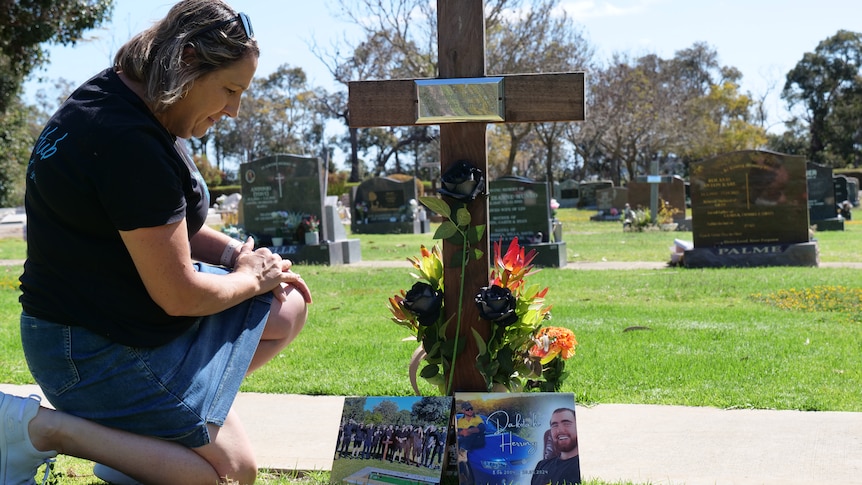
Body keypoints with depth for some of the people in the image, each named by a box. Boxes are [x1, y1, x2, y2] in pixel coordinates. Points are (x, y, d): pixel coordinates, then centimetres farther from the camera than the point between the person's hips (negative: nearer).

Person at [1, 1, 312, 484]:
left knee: (289, 308, 11)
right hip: (93, 348, -10)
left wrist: (241, 254, 3)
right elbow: (179, 295, -24)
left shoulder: (116, 98, 5)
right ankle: (44, 427, -5)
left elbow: (165, 227, 18)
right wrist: (250, 278, -4)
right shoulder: (131, 143, -29)